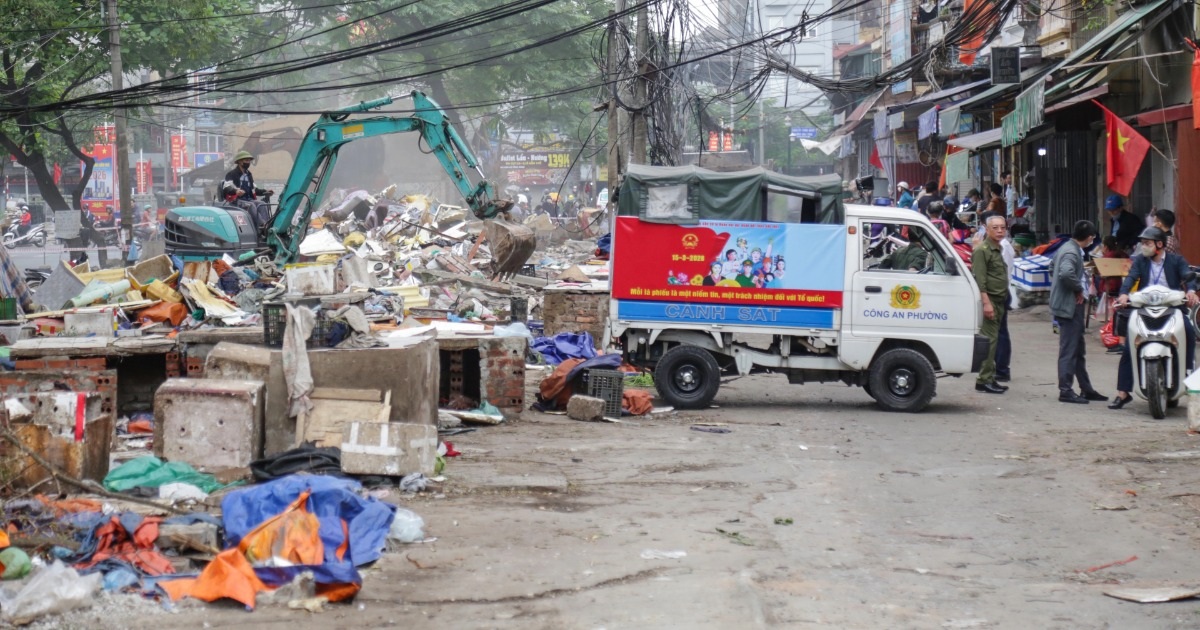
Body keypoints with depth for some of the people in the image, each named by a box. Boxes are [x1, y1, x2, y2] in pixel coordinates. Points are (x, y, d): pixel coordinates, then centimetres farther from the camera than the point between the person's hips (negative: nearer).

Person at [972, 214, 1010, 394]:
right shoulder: (982, 250, -10)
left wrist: (1002, 301, 19)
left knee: (992, 340, 11)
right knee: (989, 340, -11)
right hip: (989, 299, -9)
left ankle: (989, 378, 15)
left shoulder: (999, 249, 18)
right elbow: (980, 279, -17)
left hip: (999, 300, 9)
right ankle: (984, 380, -9)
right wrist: (986, 302, -23)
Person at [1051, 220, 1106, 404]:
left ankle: (1086, 389, 23)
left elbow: (1053, 268, 26)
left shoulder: (1066, 248, 12)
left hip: (1071, 306, 11)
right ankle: (1066, 391, -2)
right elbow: (1066, 273, -37)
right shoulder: (1072, 253, -19)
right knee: (1069, 350, -6)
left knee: (1078, 349, 15)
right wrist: (1080, 288, -20)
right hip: (1069, 306, -11)